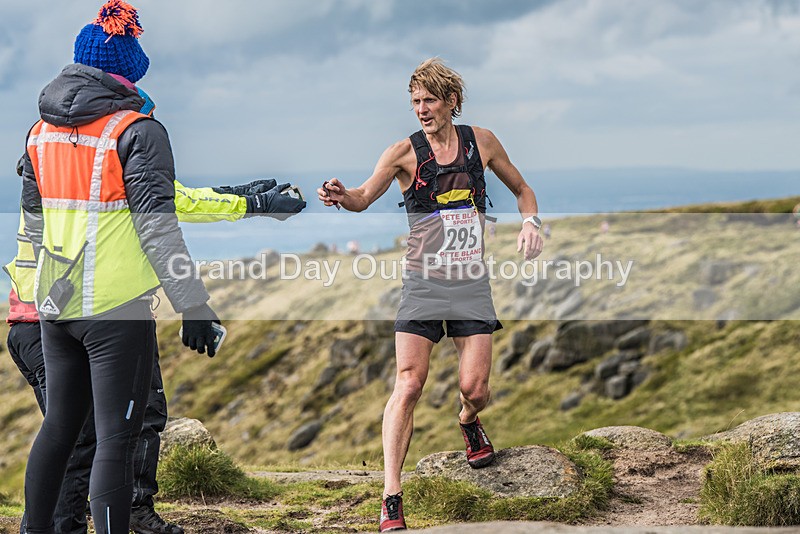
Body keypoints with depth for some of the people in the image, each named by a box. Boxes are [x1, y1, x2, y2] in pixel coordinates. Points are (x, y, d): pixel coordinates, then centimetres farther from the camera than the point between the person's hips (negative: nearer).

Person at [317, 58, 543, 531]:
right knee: (408, 386, -13)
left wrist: (531, 222, 0)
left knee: (474, 387, -6)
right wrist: (341, 195, -36)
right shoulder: (406, 152, -3)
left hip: (472, 283, 2)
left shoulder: (481, 141, 6)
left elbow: (521, 188, 19)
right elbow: (365, 198, -13)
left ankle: (469, 423, 34)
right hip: (423, 283, -2)